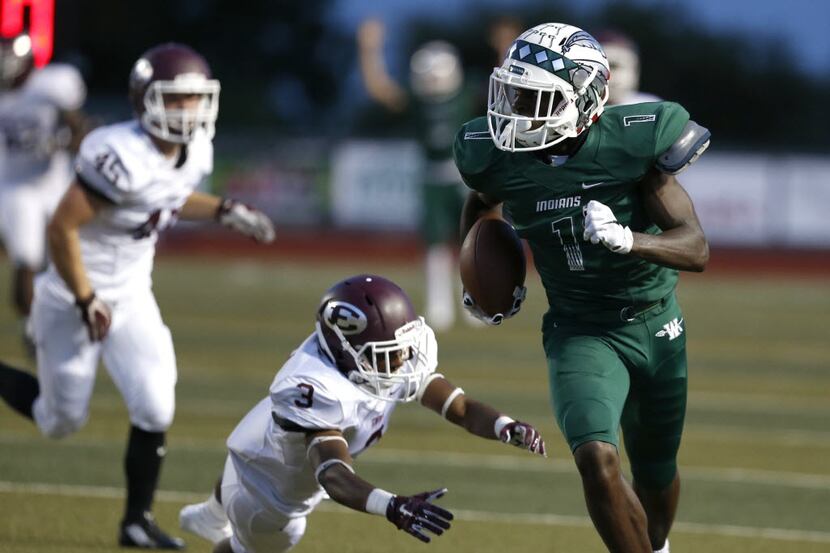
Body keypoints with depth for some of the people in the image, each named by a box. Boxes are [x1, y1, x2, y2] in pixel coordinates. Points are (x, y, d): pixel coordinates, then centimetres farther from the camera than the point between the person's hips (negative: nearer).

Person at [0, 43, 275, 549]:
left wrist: (225, 212, 5)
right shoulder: (124, 158, -30)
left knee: (154, 408, -6)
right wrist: (86, 302, -22)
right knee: (62, 421, 7)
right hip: (73, 298, -6)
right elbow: (62, 228, -27)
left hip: (133, 297, 6)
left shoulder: (195, 153, -3)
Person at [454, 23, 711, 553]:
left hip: (655, 325, 0)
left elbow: (697, 249, -23)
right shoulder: (496, 156, -14)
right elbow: (482, 204, 14)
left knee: (656, 474, 18)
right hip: (580, 332, 0)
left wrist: (625, 239, -39)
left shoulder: (630, 143, -22)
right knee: (597, 458, -26)